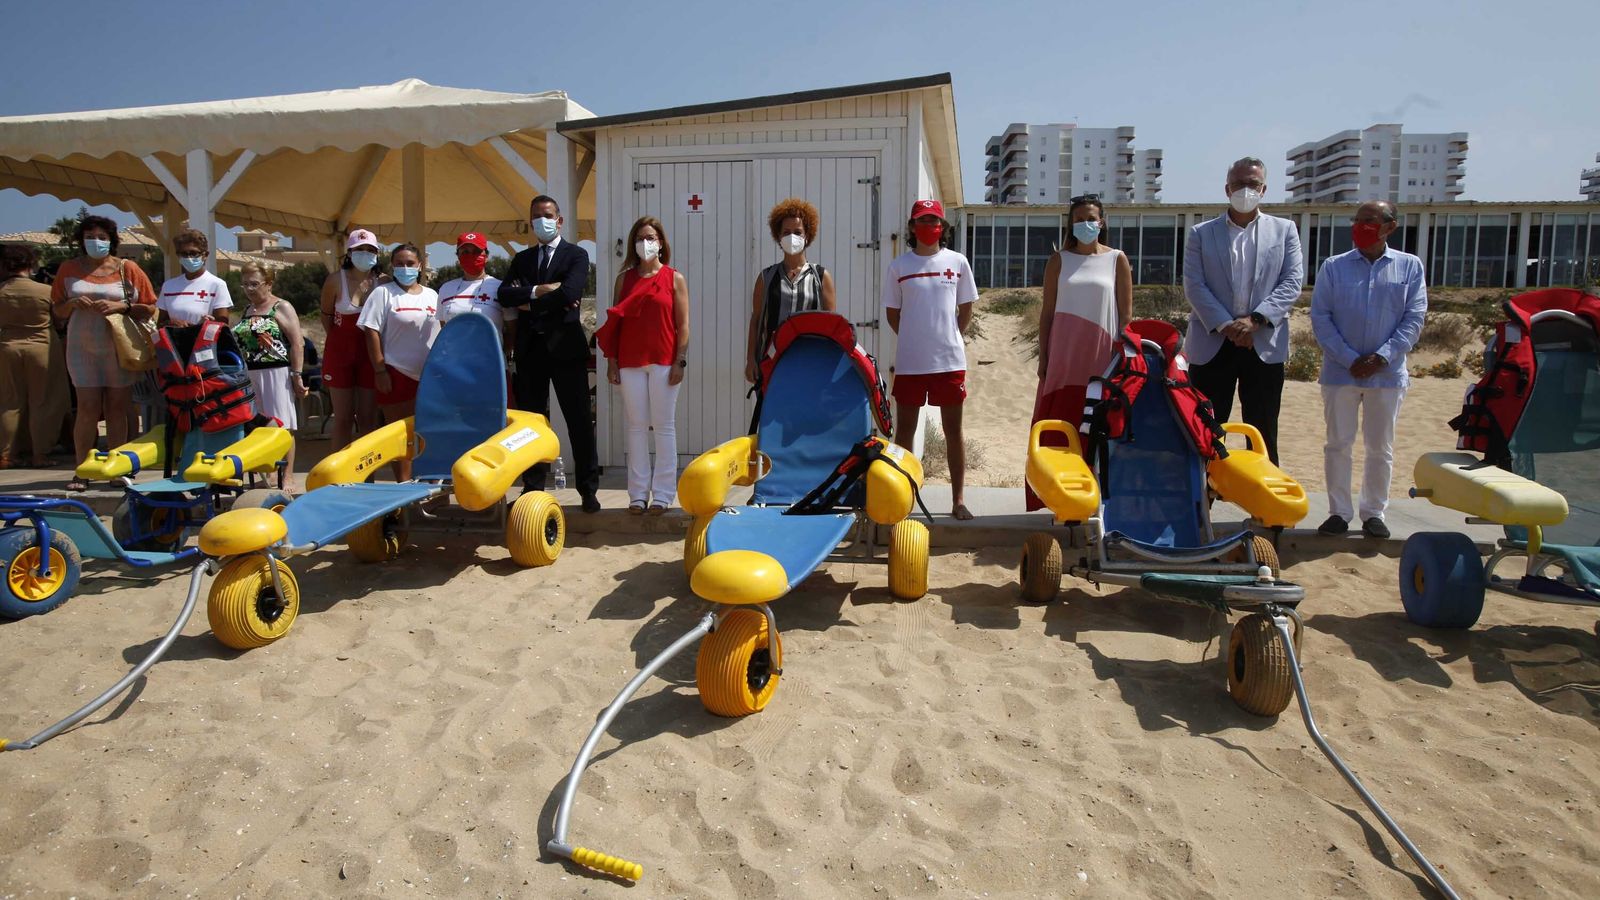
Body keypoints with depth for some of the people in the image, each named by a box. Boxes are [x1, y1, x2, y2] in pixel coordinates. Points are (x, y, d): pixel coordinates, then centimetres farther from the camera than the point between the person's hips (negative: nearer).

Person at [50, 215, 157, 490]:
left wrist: (122, 306, -16)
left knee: (117, 408, 3)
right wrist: (73, 303, -8)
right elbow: (57, 310, 13)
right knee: (88, 408, -4)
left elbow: (150, 308, 0)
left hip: (120, 348, -1)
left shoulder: (127, 269, 3)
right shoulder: (69, 269, 8)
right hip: (83, 348, 1)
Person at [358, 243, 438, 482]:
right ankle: (403, 485, 9)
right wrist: (379, 370, -10)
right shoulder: (383, 292, -1)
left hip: (428, 374, 4)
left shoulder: (432, 296, 12)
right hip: (396, 373, -4)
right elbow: (372, 332, -5)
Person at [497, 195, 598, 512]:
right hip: (530, 350, 4)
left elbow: (569, 293, -15)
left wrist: (528, 304, -6)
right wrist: (539, 290, -14)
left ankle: (588, 490, 7)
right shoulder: (521, 259, 16)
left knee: (579, 420, 0)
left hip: (565, 347, -4)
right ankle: (532, 487, 17)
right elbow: (504, 295, 0)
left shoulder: (576, 255, 3)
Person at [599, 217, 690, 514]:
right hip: (630, 361, 2)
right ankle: (638, 494, 10)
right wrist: (612, 361, 3)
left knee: (664, 426, 2)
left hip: (664, 361, -2)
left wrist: (680, 361, -8)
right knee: (636, 426, 5)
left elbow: (683, 325, 0)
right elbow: (614, 322, 9)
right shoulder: (624, 278, 10)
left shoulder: (675, 278, 4)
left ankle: (662, 494, 8)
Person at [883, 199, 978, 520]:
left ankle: (958, 501, 13)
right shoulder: (899, 265, 3)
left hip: (950, 360, 0)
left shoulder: (957, 262, 4)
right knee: (904, 430, 6)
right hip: (909, 361, 0)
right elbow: (892, 312, 9)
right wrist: (914, 338, 5)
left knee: (953, 430, 5)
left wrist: (951, 338, 7)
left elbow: (966, 308, 12)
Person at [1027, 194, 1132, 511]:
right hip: (1064, 357, 1)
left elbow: (1126, 314, 5)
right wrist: (1043, 358, 2)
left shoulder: (1117, 260, 6)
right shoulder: (1058, 261, 8)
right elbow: (1047, 313, 8)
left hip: (1102, 357, -1)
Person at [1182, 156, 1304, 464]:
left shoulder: (1284, 230, 10)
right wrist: (1225, 325, -15)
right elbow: (1193, 285, -3)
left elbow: (1293, 282, 0)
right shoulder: (1201, 233, 7)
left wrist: (1255, 319, -15)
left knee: (1263, 437, 6)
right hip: (1212, 344, -1)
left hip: (1265, 345, 1)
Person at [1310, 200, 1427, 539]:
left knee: (1380, 448, 9)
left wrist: (1382, 357, -13)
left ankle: (1374, 513, 20)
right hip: (1340, 371, 0)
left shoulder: (1409, 266, 3)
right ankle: (1339, 512, 14)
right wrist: (1350, 359, -12)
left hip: (1387, 373, 0)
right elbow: (1320, 317, -3)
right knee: (1338, 444, 4)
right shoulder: (1333, 266, 1)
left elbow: (1414, 319, -1)